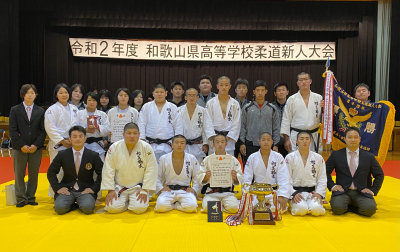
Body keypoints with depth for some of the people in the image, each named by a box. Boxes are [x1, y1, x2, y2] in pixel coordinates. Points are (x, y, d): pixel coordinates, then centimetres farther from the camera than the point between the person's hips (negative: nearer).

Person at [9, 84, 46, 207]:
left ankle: (31, 197, 17)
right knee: (19, 174, 4)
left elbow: (43, 130, 3)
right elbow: (12, 130, -2)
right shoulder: (15, 110, 4)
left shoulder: (40, 111, 7)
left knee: (34, 174, 5)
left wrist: (36, 145, -10)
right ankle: (21, 198, 15)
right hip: (19, 148, -1)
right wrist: (21, 145, -12)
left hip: (36, 148, 1)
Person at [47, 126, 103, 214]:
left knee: (87, 208, -29)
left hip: (85, 190, -1)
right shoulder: (62, 154, 3)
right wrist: (58, 188, -3)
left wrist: (94, 188, -8)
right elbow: (51, 172, 9)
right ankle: (73, 205, 4)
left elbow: (102, 174, 3)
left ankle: (81, 204, 5)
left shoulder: (93, 155, 0)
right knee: (59, 208, -26)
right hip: (67, 189, 1)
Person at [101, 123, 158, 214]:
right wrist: (110, 190, -9)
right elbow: (108, 170, -5)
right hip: (119, 187, 1)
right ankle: (125, 202, 13)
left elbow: (151, 171, -8)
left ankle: (134, 201, 13)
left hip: (138, 187, -1)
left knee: (139, 208, -22)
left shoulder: (146, 148, -9)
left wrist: (145, 190, -13)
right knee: (112, 208, -19)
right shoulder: (114, 148, -6)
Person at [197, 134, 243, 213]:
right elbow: (199, 179, 3)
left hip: (227, 192, 1)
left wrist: (235, 177, -17)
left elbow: (239, 180, 6)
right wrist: (206, 176, -18)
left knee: (233, 207, -28)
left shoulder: (233, 160, 9)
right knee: (207, 207, -29)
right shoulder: (207, 159, 7)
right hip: (211, 192, -1)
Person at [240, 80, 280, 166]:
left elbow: (276, 128, 8)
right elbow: (242, 127, 6)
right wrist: (242, 143, -1)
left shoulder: (272, 109, 7)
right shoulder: (247, 108, 5)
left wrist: (275, 144, 2)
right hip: (250, 145, 0)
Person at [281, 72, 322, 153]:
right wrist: (286, 139, -3)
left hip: (314, 136, 2)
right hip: (296, 137, -2)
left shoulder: (318, 98, 8)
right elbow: (286, 120, 2)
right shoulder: (292, 99, 3)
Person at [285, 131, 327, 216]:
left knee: (316, 209, -27)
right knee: (301, 209, -30)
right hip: (296, 192, -2)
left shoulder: (318, 158, 9)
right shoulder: (290, 157, 2)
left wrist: (319, 193, -7)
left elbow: (322, 179, 8)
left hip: (312, 192, 2)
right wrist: (293, 194, -15)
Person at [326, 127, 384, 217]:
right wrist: (332, 185, -1)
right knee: (337, 208, -31)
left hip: (361, 192, 1)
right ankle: (346, 206, 3)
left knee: (370, 209, -29)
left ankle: (350, 207, 0)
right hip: (342, 191, -1)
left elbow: (379, 175, 17)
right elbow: (326, 172, 11)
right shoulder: (336, 155, 7)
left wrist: (373, 190, 5)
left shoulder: (369, 157, 10)